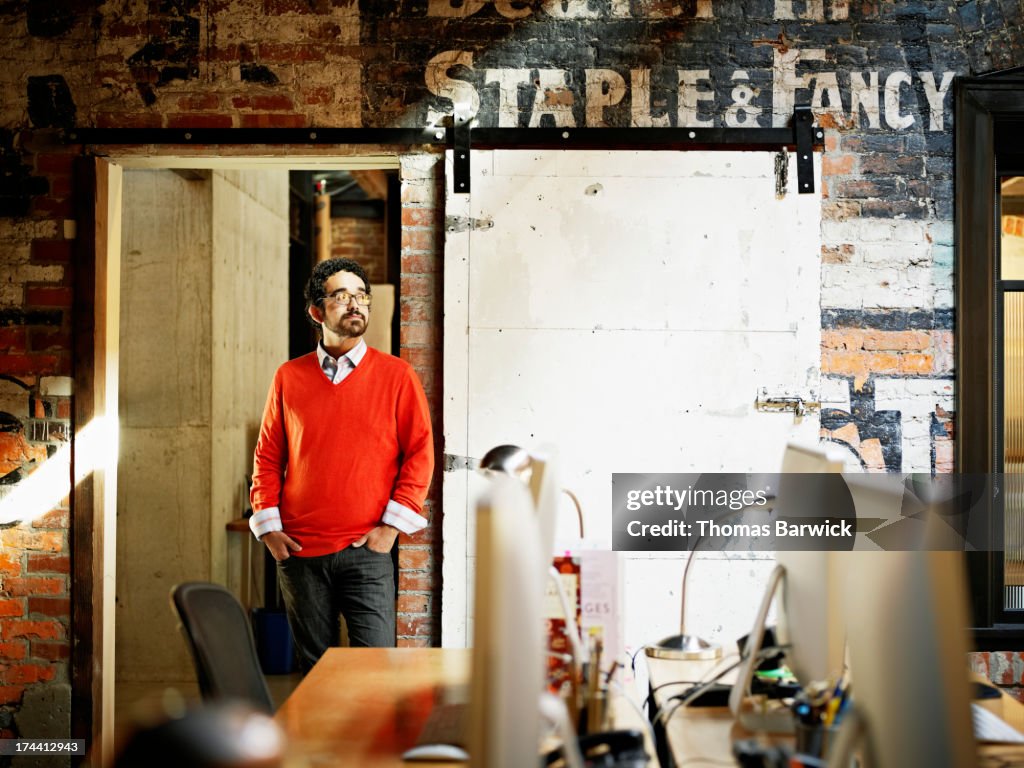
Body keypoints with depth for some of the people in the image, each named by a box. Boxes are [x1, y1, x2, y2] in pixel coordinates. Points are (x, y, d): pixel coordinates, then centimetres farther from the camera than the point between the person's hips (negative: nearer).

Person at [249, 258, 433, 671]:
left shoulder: (396, 374, 1)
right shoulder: (289, 377, 8)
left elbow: (420, 451, -1)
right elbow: (267, 455, 11)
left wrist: (391, 525, -7)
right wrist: (269, 526, 2)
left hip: (366, 549, -2)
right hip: (299, 550, 2)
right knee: (315, 666, 12)